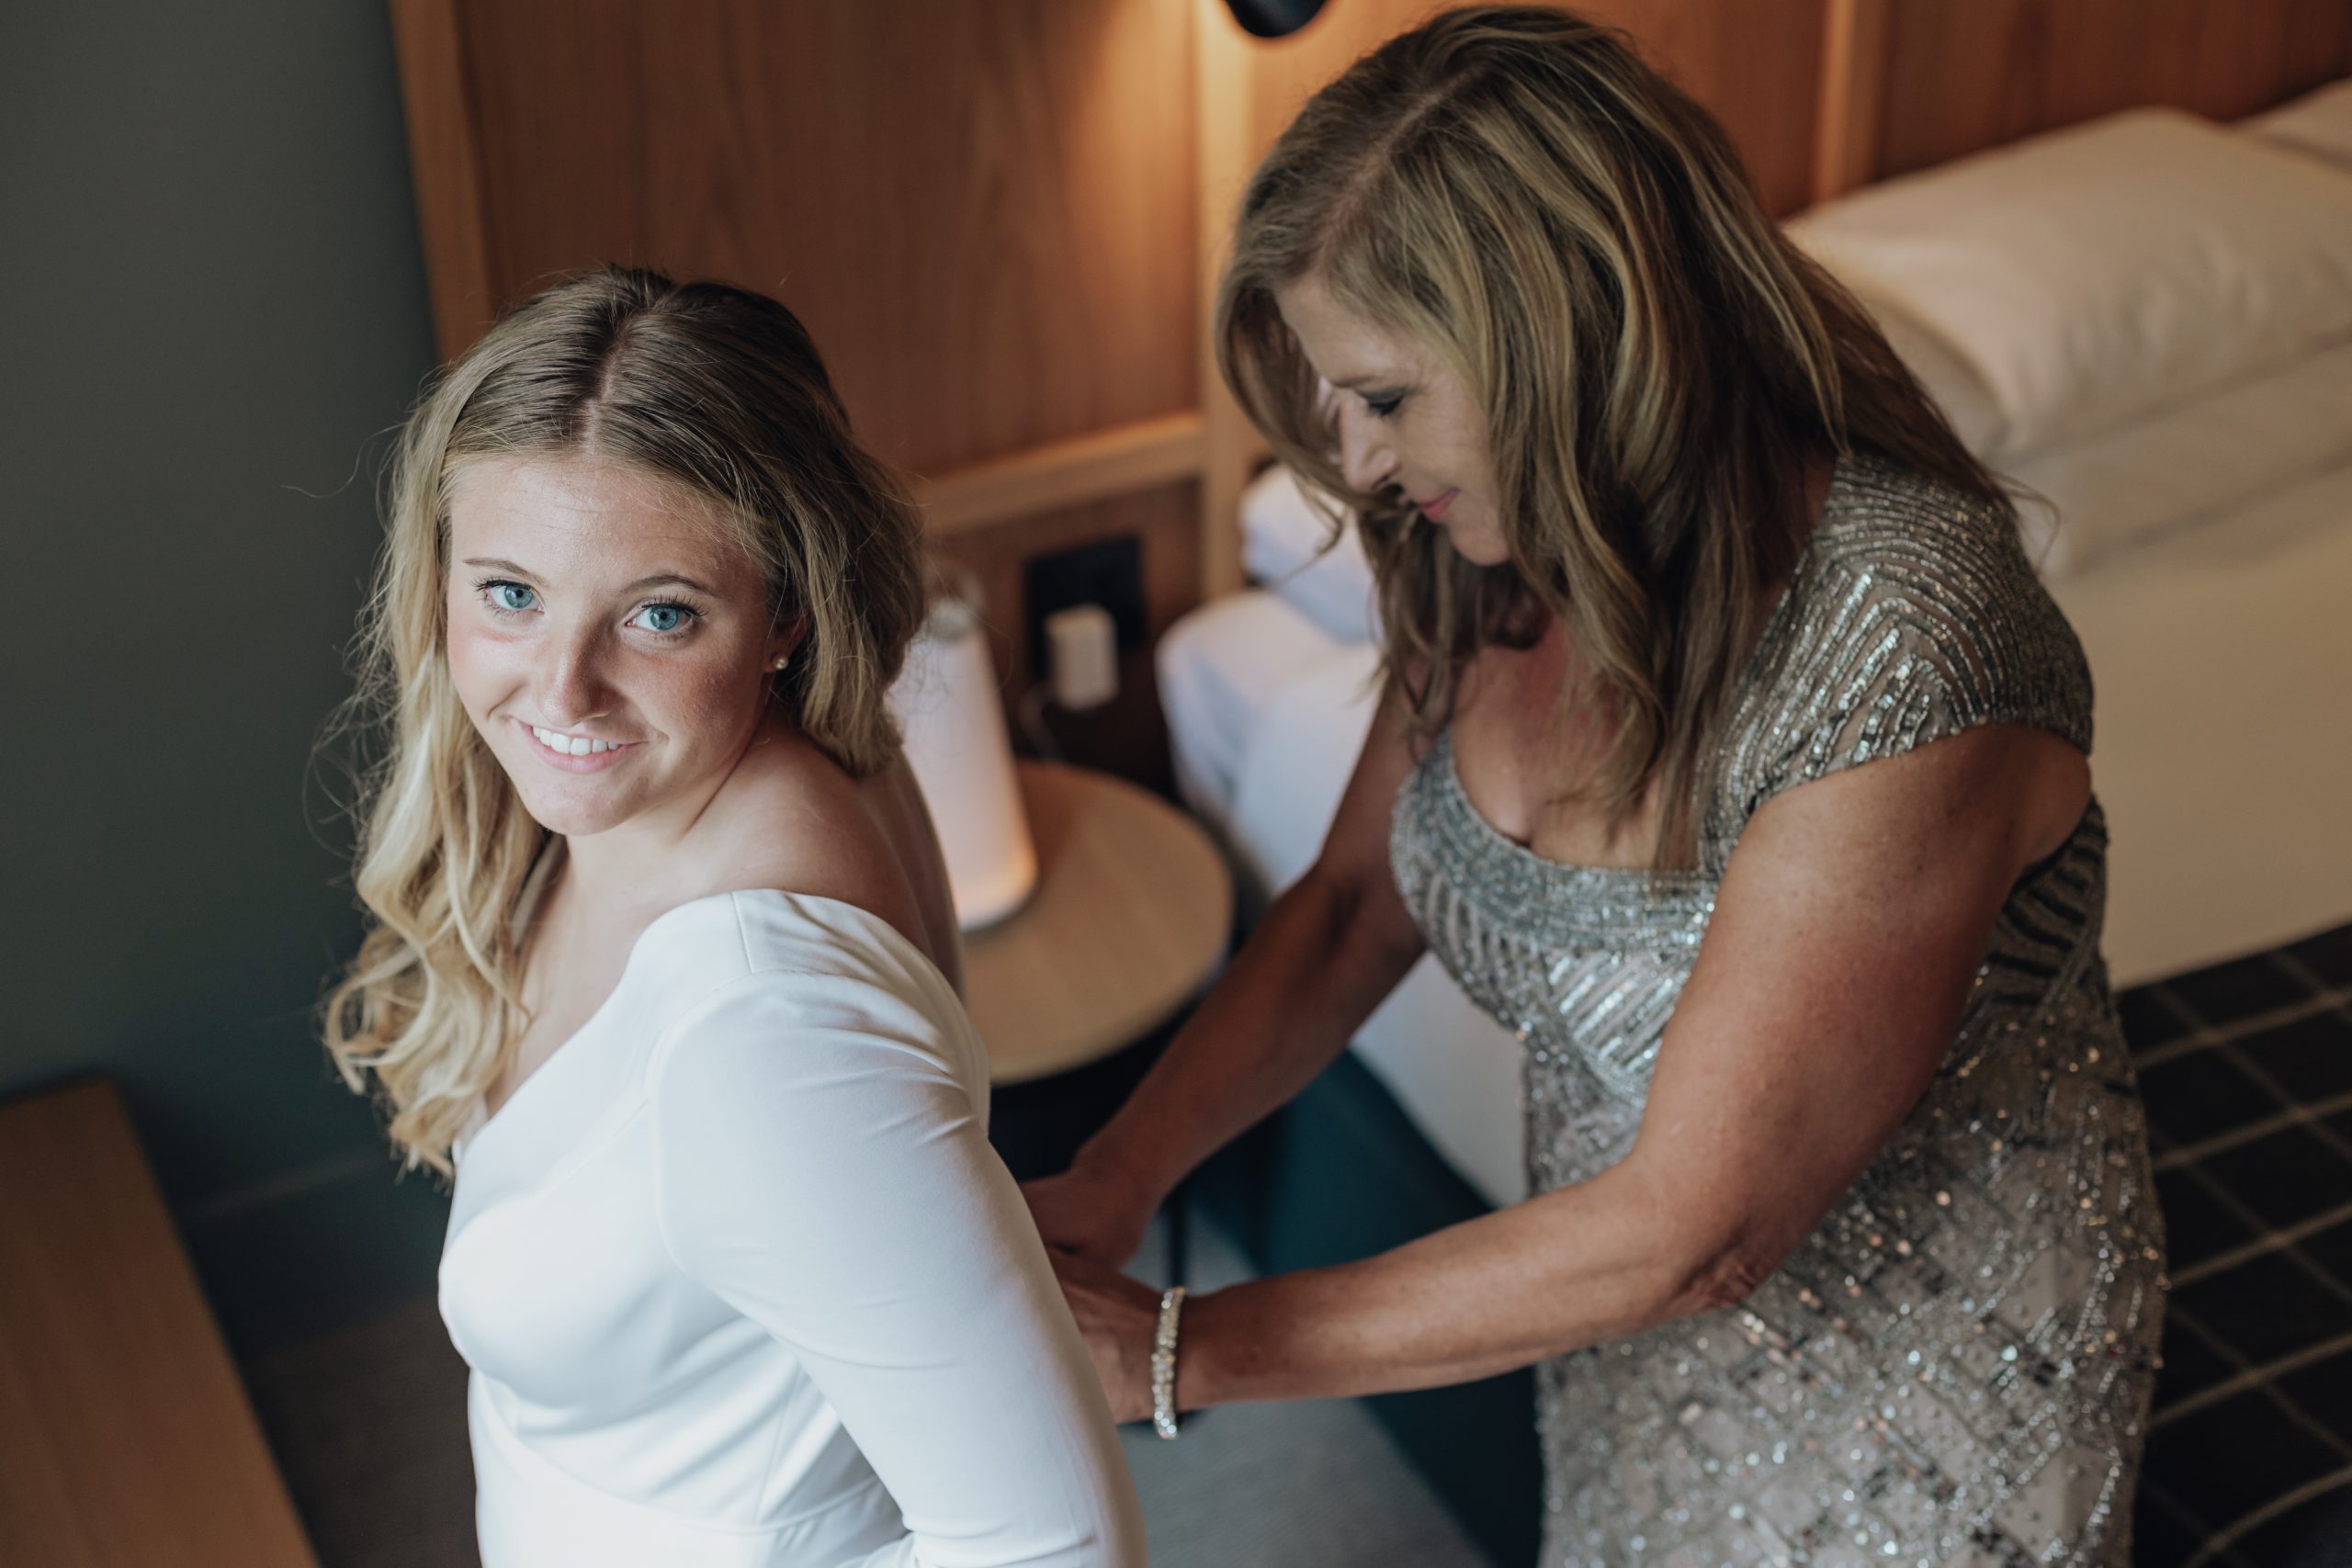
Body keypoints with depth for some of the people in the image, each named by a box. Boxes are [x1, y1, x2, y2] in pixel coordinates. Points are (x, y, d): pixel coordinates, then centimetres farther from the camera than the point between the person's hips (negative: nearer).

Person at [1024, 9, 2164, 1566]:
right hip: (1641, 1307, 6)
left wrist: (1177, 1352, -27)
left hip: (1919, 1363, -6)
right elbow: (1350, 910, 0)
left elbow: (1689, 1232, -31)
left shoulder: (1906, 656, -36)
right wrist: (1114, 1180, -16)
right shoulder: (1503, 556, -13)